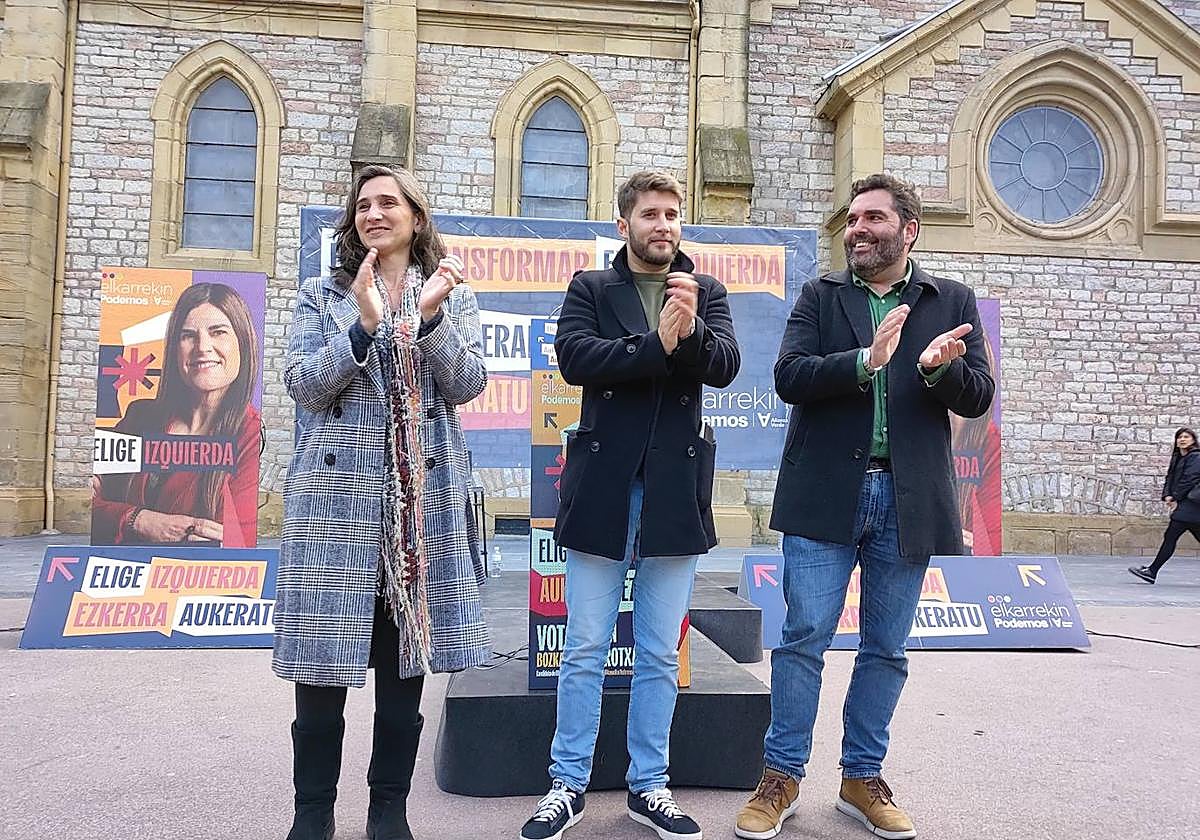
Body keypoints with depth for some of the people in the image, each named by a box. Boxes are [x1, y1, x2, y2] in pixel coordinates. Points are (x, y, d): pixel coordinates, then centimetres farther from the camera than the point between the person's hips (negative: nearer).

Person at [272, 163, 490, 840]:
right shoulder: (322, 296, 10)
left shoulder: (455, 295, 11)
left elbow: (469, 384, -1)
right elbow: (304, 385, -2)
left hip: (426, 494, 1)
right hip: (337, 492, 0)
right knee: (324, 658, 1)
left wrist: (429, 315, -15)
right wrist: (365, 324, -15)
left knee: (406, 657, 7)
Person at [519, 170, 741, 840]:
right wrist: (656, 345, -18)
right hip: (603, 484, -1)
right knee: (586, 650, 7)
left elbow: (725, 365, -5)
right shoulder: (591, 289, 7)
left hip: (674, 489, 2)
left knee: (660, 655, 11)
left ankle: (649, 786, 26)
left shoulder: (706, 292, 11)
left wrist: (689, 332, -24)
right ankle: (569, 786, 21)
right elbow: (574, 357, -11)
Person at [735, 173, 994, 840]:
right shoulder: (819, 297, 7)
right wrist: (865, 360, -22)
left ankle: (862, 778, 27)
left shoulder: (952, 302, 10)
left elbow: (977, 396, 4)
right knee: (803, 637, 0)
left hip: (907, 501, 2)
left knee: (886, 650, 11)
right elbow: (789, 376, -8)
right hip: (826, 496, -1)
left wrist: (939, 368, -18)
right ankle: (782, 778, 16)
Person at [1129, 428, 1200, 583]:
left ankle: (1151, 572, -9)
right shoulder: (1177, 458, 18)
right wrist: (1167, 496, -3)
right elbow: (1170, 478, 13)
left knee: (1170, 536, -10)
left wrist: (1176, 498, -11)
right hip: (1184, 504, 9)